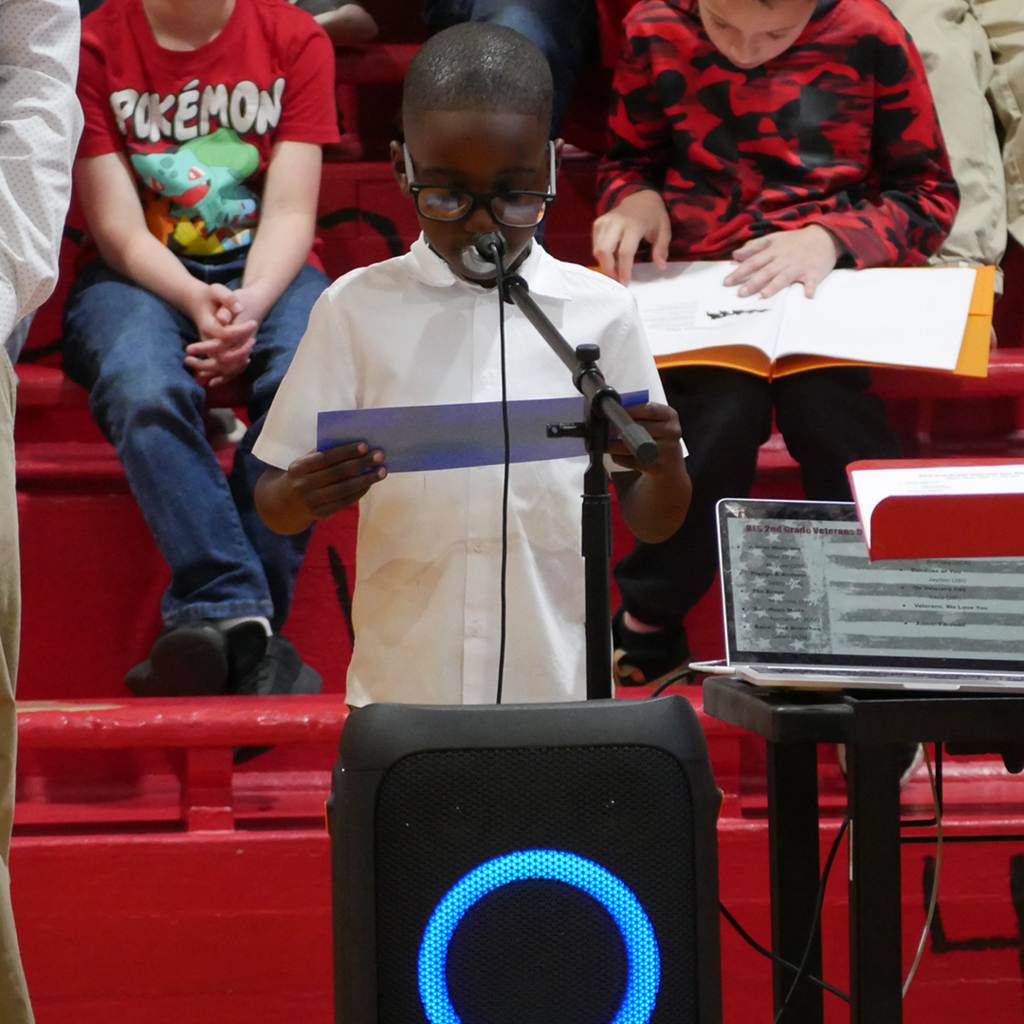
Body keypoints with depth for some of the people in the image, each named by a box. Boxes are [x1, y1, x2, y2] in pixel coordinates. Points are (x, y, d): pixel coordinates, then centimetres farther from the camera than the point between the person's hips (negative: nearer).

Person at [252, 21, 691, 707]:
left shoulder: (600, 312, 4)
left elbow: (653, 523, 9)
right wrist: (304, 497, -17)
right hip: (403, 692, 0)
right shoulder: (358, 309, 2)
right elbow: (274, 507, 5)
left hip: (558, 696, 0)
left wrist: (664, 470, -12)